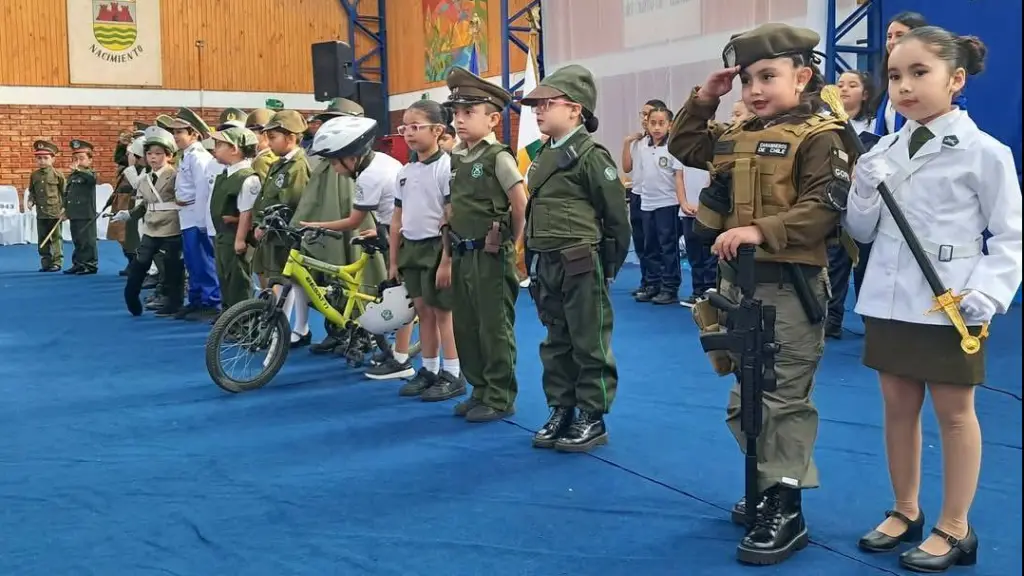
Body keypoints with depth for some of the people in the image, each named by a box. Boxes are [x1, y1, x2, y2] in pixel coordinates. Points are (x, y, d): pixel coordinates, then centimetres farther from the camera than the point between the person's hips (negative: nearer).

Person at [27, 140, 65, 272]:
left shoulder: (57, 174, -6)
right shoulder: (34, 175, 7)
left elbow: (65, 192, -4)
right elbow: (32, 191, 15)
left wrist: (64, 207, -8)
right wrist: (31, 201, -4)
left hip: (55, 213, -5)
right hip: (40, 213, 5)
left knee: (56, 238, 1)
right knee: (42, 239, 9)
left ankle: (57, 262, 6)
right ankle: (45, 262, 17)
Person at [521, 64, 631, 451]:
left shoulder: (590, 154, -11)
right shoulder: (543, 155, 13)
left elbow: (616, 213, -10)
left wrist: (612, 263, -4)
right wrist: (537, 261, 15)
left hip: (582, 266, -8)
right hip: (547, 264, 8)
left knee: (589, 344, 1)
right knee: (556, 343, 15)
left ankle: (593, 419, 10)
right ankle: (561, 411, 25)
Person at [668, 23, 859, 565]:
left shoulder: (819, 137, -11)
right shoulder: (738, 135, 12)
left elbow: (824, 208, -21)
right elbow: (682, 146, 23)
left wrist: (761, 230, -30)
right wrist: (703, 101, 9)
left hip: (788, 288, -8)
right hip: (738, 282, 8)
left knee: (784, 398, -3)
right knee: (745, 397, 16)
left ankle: (785, 509, 5)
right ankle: (766, 488, 31)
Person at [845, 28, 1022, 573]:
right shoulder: (882, 151, 4)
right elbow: (863, 232, 9)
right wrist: (864, 190, -9)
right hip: (889, 300, 5)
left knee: (954, 412, 7)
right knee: (899, 406, 14)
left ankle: (955, 529, 20)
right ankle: (905, 512, 31)